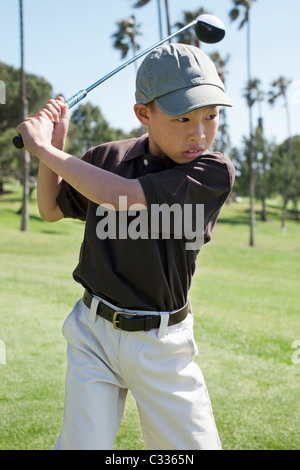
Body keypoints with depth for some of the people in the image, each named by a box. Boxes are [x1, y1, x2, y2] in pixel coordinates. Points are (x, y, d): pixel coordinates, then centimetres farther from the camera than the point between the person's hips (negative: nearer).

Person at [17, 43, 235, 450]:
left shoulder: (215, 172, -13)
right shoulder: (107, 158, 0)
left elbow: (122, 196, -24)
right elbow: (52, 210, 16)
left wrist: (46, 149, -15)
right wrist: (50, 149, -1)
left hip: (161, 345, -2)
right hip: (93, 332, 2)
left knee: (196, 445, 4)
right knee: (83, 443, -1)